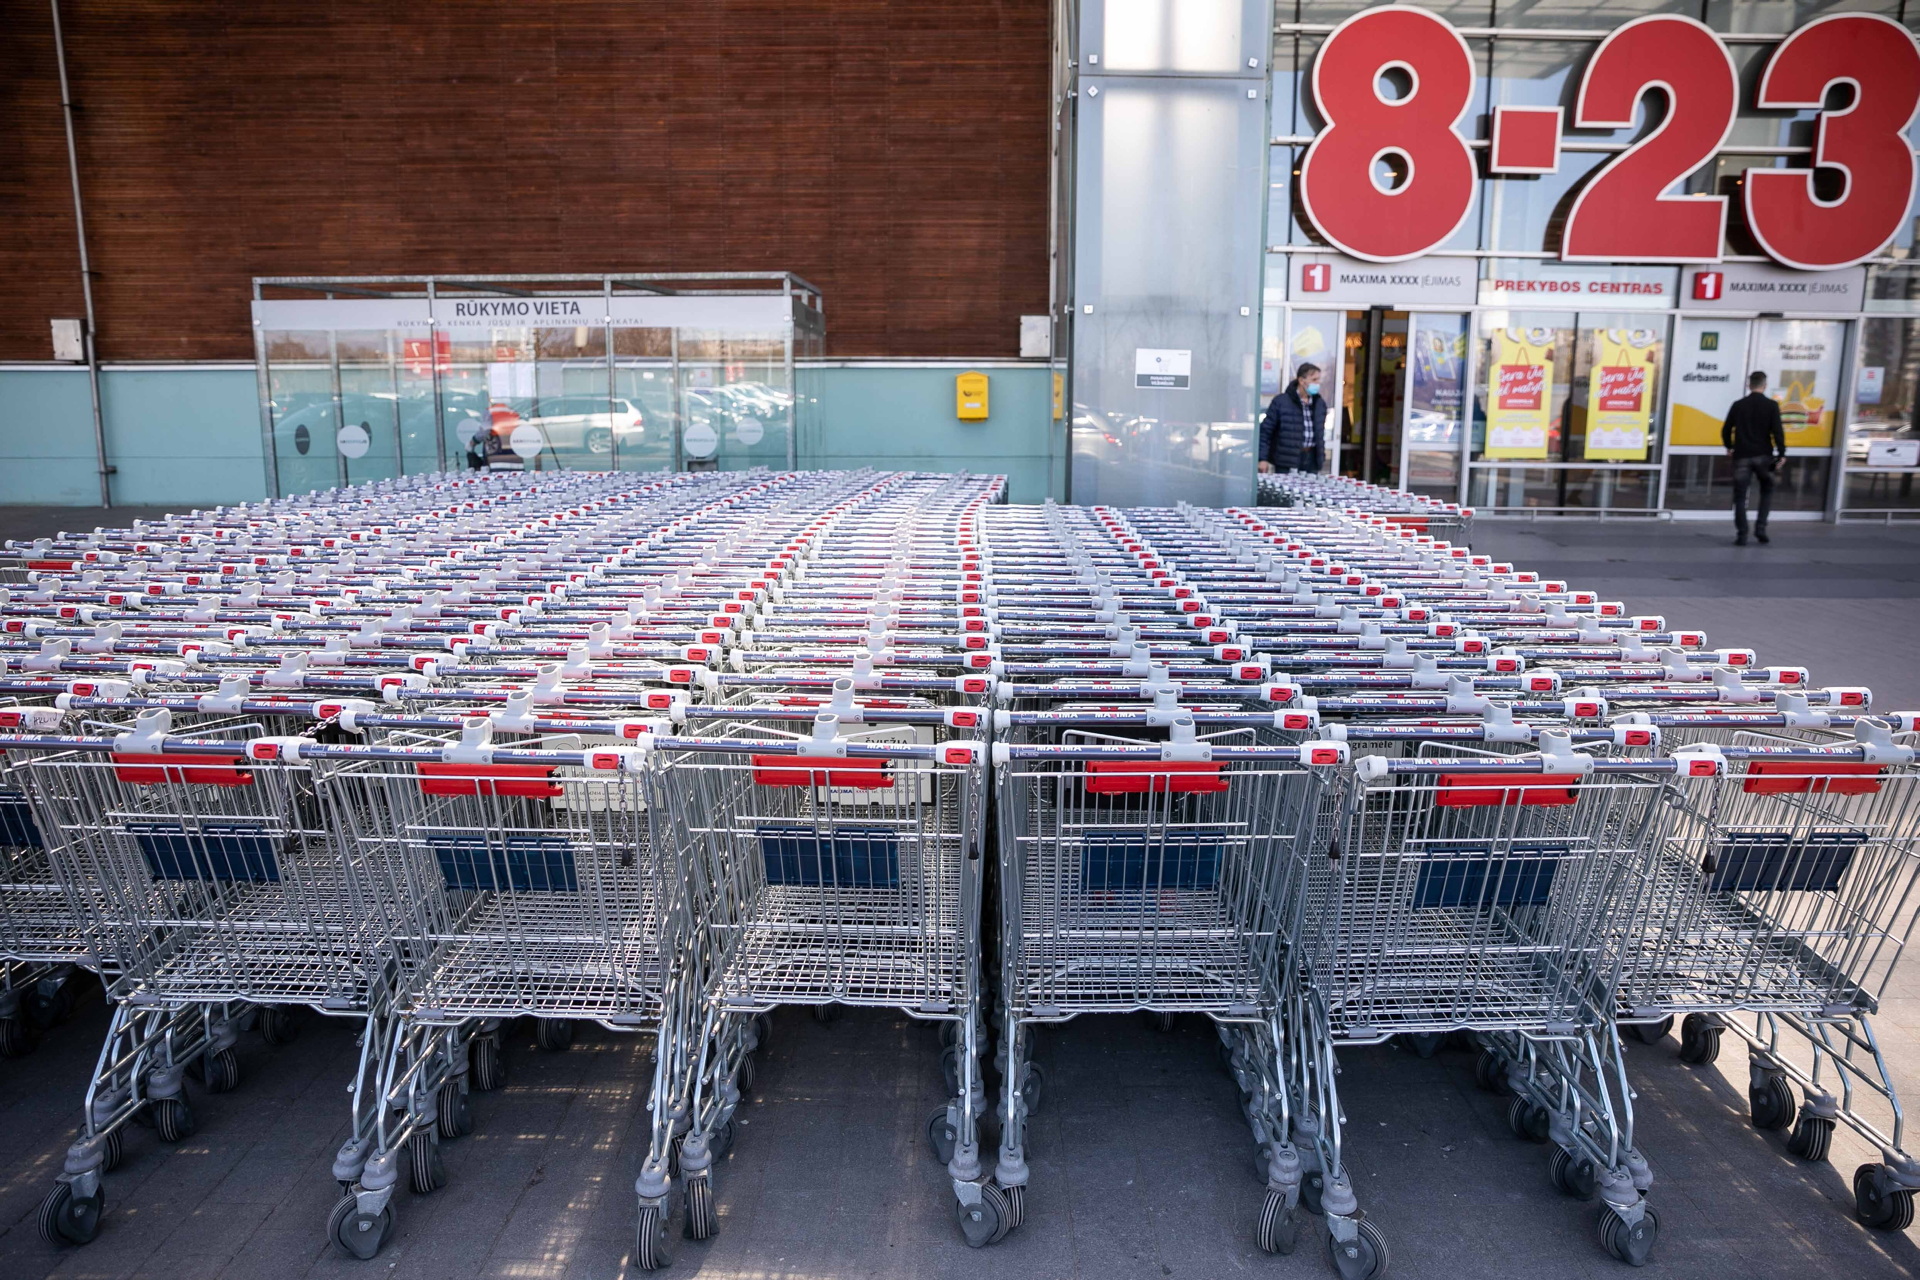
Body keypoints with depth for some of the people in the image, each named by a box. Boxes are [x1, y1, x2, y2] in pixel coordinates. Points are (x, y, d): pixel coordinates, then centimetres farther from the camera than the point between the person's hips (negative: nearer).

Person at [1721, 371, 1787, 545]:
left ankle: (1741, 535, -3)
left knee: (1740, 497, 3)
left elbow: (1726, 430, 6)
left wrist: (1729, 447, 22)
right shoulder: (1771, 406, -3)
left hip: (1742, 456, 0)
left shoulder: (1738, 405, 2)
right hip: (1763, 456, 0)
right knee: (1767, 491, 18)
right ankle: (1760, 527, 5)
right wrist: (1781, 454, -3)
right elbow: (1777, 432, -9)